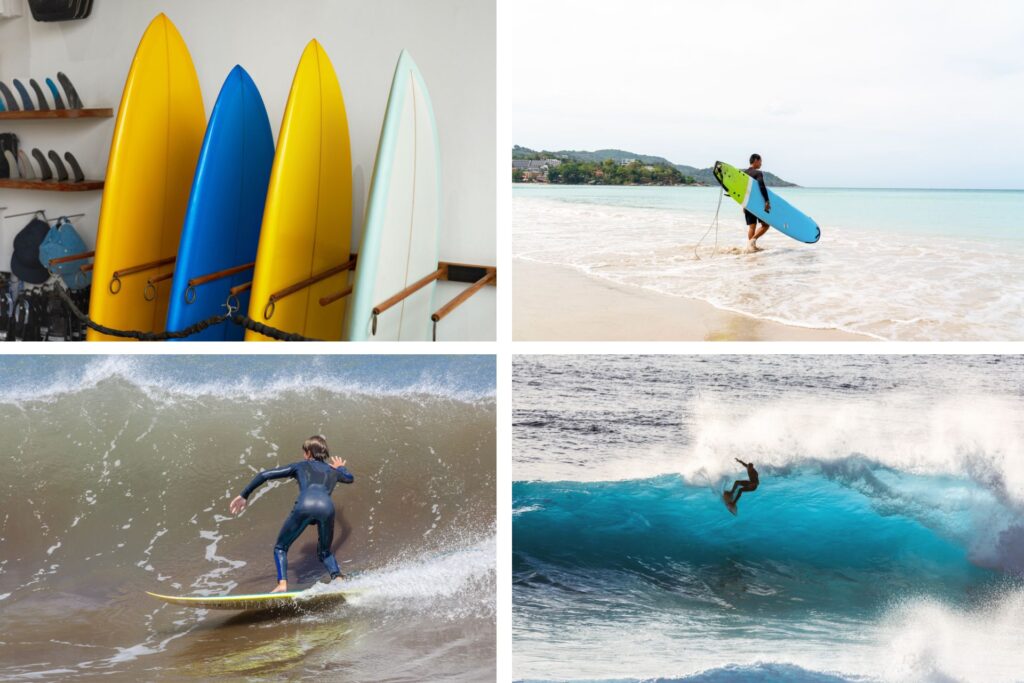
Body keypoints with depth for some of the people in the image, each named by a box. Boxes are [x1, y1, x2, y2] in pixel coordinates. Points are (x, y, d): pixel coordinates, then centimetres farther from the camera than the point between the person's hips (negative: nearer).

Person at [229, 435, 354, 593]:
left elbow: (265, 475, 25)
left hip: (305, 505, -2)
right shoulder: (333, 471, 37)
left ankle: (282, 585, -6)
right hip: (327, 506, 3)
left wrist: (244, 496, 31)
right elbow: (350, 478, 60)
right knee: (325, 552, 24)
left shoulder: (300, 466, 31)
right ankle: (339, 580, -2)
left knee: (280, 548, 17)